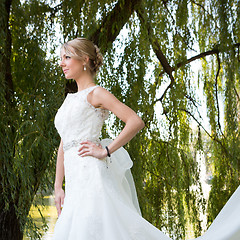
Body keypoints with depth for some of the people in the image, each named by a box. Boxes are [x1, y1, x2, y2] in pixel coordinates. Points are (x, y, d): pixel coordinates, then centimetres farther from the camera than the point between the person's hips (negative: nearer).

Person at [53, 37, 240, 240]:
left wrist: (105, 151, -13)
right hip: (75, 183, 8)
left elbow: (136, 122, -12)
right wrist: (58, 187, 16)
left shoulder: (95, 94, -2)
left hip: (92, 175, -8)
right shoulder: (69, 100, 23)